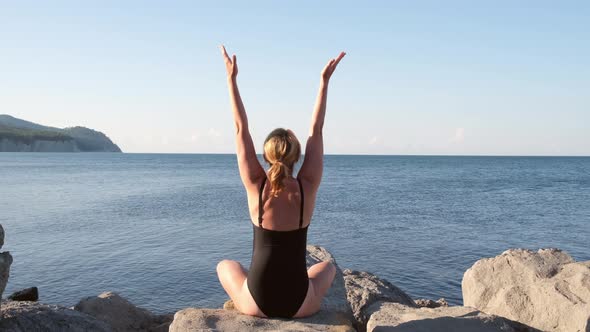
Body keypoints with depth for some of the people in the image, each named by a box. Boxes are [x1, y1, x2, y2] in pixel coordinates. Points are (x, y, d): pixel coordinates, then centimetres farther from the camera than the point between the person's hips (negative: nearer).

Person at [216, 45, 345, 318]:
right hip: (301, 305, 1)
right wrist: (325, 81, 5)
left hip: (257, 304, 0)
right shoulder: (307, 187, -12)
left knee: (225, 265, 32)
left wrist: (231, 77, 1)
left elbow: (241, 129, -6)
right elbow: (316, 130, -2)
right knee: (328, 267, 34)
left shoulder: (256, 186, -13)